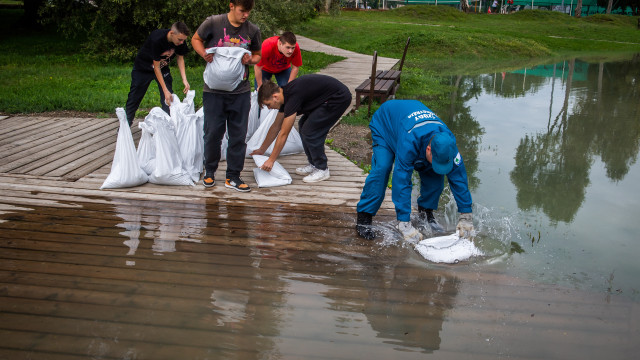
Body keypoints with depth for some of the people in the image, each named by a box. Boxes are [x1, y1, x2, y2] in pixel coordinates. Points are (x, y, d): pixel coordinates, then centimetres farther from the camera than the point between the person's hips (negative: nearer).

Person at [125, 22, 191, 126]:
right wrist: (165, 90, -31)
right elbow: (156, 67, -30)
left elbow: (180, 58, -4)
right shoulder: (157, 39, -37)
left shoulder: (180, 41, -22)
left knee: (169, 99, -9)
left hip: (163, 68, 4)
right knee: (134, 98, 4)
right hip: (143, 68, -4)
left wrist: (184, 79, -18)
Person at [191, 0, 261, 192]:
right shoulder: (213, 23, -5)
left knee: (238, 135, 4)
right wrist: (204, 54, -10)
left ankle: (233, 176, 15)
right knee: (213, 133, 3)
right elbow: (196, 39, 9)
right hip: (214, 90, -2)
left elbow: (257, 54, 16)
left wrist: (250, 60, -7)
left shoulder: (252, 30, 2)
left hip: (241, 92, 2)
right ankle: (210, 170, 25)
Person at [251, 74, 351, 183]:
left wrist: (271, 160, -11)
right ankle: (313, 164, 19)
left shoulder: (292, 97, -23)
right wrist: (261, 150, 24)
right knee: (303, 125, 12)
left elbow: (283, 134, -19)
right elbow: (276, 127, 17)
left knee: (309, 131, -11)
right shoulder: (285, 95, 6)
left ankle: (322, 169, 2)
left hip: (340, 98, -10)